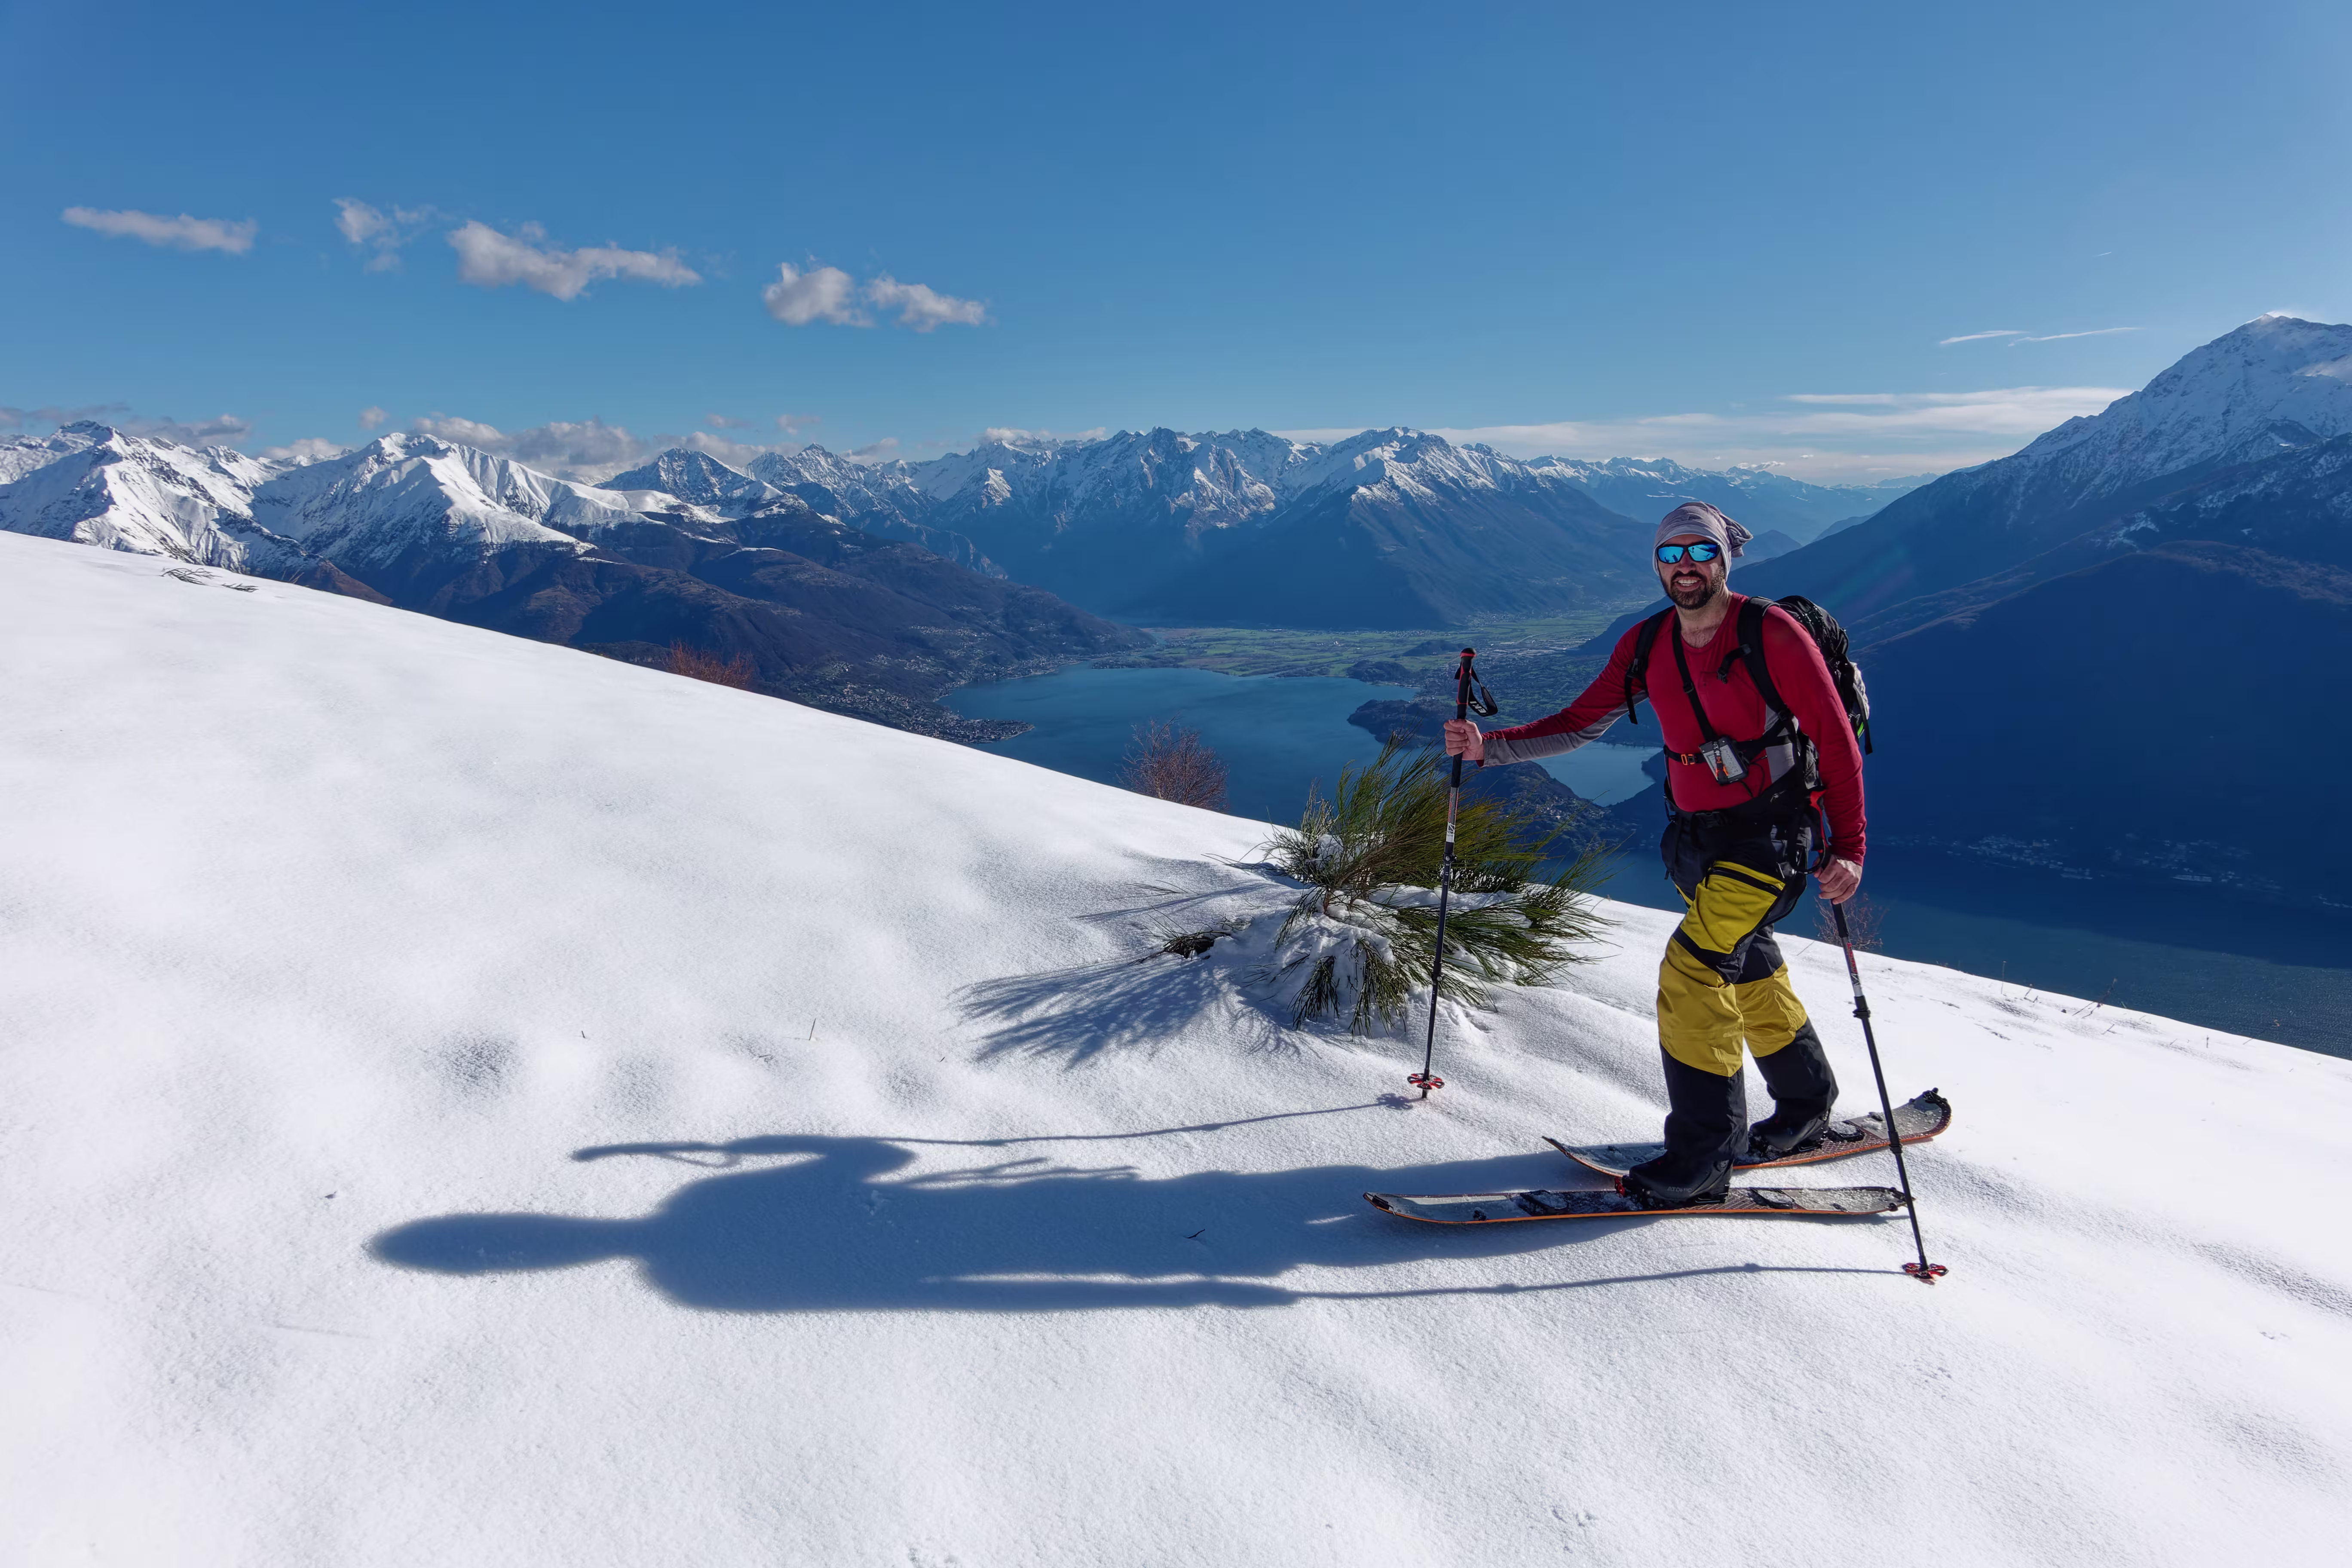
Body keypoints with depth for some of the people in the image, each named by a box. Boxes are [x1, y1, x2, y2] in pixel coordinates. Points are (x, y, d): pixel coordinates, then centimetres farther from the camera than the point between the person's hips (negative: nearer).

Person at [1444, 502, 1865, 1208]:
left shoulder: (1772, 633, -14)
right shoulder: (1647, 645, 2)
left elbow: (1836, 740, -12)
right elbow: (1580, 723, 6)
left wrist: (1848, 847, -20)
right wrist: (1489, 746, -7)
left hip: (1767, 836, -6)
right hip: (1693, 835, 7)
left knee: (1692, 971, -18)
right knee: (1750, 976, 20)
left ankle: (1700, 1158, -7)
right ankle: (1806, 1108, 43)